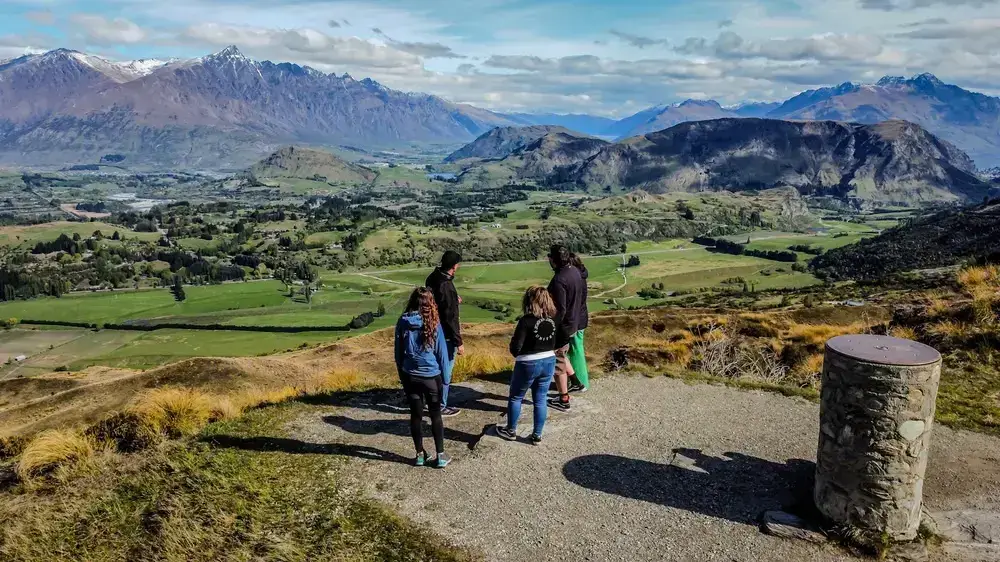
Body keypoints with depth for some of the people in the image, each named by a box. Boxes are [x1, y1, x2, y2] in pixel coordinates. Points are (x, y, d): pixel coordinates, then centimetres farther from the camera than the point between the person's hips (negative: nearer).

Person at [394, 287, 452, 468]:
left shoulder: (402, 322, -4)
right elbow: (442, 352, -6)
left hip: (409, 376, 2)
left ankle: (420, 455, 21)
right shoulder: (433, 324, -11)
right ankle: (440, 456, 15)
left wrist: (401, 375, 15)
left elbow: (398, 351, 4)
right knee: (436, 415, 10)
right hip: (431, 376, -2)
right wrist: (444, 378, 4)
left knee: (416, 415, 12)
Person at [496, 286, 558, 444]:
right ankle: (537, 435, 20)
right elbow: (556, 342, 7)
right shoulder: (553, 319, -2)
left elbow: (515, 347, -18)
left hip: (528, 365, -5)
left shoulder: (527, 320, -20)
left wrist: (517, 354, 2)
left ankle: (511, 431, 28)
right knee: (540, 400, 13)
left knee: (515, 397, 15)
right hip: (549, 362, 5)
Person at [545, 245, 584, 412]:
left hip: (562, 326, -9)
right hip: (574, 323, 9)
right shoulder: (575, 271, -1)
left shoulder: (559, 280, -28)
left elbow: (560, 310, -28)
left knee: (557, 362, 6)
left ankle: (563, 400, 17)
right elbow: (581, 297, 11)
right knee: (562, 355, 30)